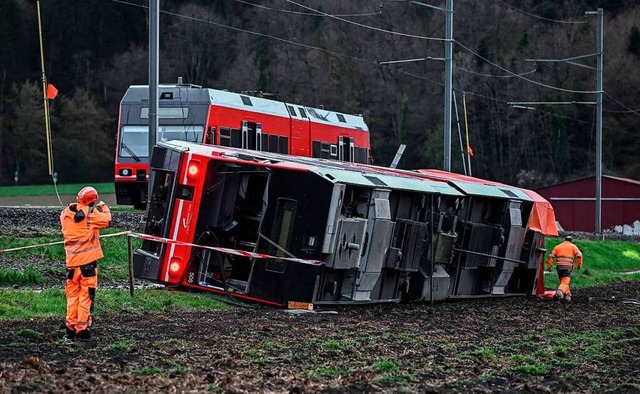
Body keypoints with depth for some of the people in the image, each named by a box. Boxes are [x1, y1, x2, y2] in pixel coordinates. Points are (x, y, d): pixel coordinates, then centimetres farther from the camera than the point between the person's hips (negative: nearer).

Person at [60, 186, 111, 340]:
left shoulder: (65, 214, 5)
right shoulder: (90, 213, -11)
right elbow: (107, 220, -5)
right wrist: (104, 207, 14)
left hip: (71, 261, 4)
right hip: (88, 259, -4)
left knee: (72, 293, 13)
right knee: (86, 294, 1)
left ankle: (71, 326, 13)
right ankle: (82, 328, -2)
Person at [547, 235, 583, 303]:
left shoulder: (557, 247, 17)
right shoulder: (573, 247, 10)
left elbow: (551, 257, 9)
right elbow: (579, 255, -3)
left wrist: (549, 266, 10)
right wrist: (579, 265, 6)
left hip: (559, 267, 4)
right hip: (568, 267, -4)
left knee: (563, 281, 18)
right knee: (565, 282, -12)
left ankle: (567, 295, 15)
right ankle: (559, 292, -37)